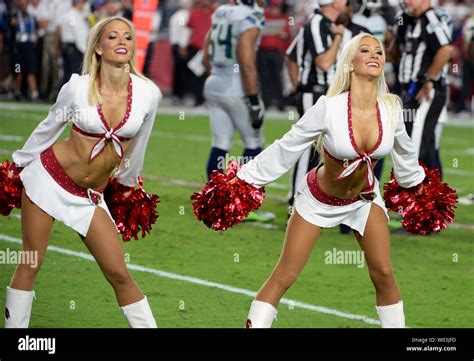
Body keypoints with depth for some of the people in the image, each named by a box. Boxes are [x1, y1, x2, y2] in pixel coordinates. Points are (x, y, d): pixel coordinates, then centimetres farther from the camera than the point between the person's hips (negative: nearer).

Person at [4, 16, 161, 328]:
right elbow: (49, 127, 7)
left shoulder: (148, 92, -7)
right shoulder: (78, 87, -10)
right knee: (31, 263, 0)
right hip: (49, 176, -1)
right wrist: (19, 163, 17)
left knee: (119, 273, -3)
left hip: (89, 197, 2)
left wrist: (128, 182, 24)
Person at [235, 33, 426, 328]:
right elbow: (287, 148, -17)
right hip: (319, 199, -3)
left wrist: (416, 181, 23)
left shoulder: (391, 108, -16)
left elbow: (403, 150, 7)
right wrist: (245, 180, -13)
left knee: (384, 273, 1)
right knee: (284, 276, -5)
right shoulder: (330, 107, -28)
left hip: (364, 197, 4)